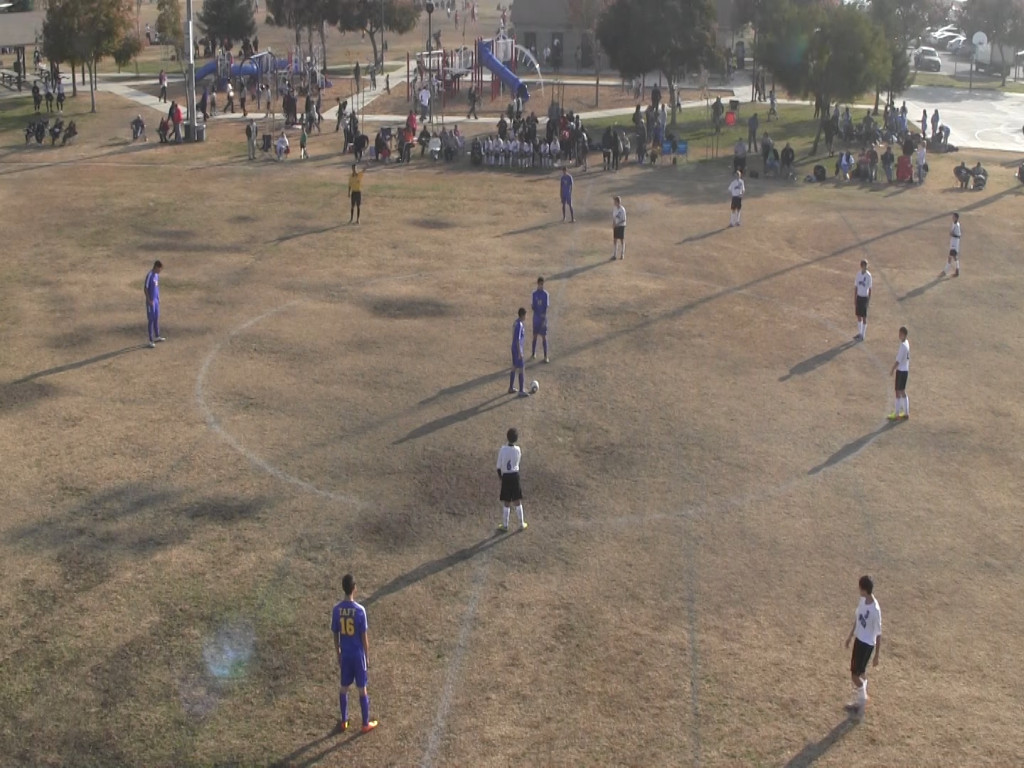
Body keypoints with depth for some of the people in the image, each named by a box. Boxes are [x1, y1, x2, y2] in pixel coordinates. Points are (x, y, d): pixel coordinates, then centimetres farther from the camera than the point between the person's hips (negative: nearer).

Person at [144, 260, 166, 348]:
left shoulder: (157, 275, 7)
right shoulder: (149, 275, -20)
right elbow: (145, 288, -19)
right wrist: (149, 300, -18)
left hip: (156, 300, 8)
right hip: (151, 301, -8)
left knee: (156, 318, 18)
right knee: (151, 320, -3)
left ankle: (157, 336, 32)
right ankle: (151, 340, 3)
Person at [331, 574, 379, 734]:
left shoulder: (336, 610, -8)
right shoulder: (360, 610, -19)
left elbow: (335, 636, 1)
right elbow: (364, 637, -12)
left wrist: (338, 655, 14)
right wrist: (367, 656, 1)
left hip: (345, 655, 3)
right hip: (358, 654, -3)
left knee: (344, 688, 17)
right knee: (362, 689, 8)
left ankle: (344, 721, 27)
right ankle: (366, 724, 17)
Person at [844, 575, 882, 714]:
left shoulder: (875, 610, -29)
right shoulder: (863, 600, -5)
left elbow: (878, 634, -20)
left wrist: (877, 656, -14)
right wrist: (850, 635, 23)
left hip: (867, 644, -8)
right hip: (859, 639, 8)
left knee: (855, 675, 0)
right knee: (861, 672, 19)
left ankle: (861, 703, 19)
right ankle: (861, 700, 34)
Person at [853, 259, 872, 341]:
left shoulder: (868, 275, -12)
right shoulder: (858, 274, 4)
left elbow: (870, 288, -8)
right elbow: (856, 287, 9)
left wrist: (869, 299, -10)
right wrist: (854, 298, 7)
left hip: (864, 297, -5)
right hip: (858, 297, 5)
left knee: (864, 317, 2)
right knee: (858, 316, 12)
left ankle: (863, 335, 9)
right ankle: (859, 333, 25)